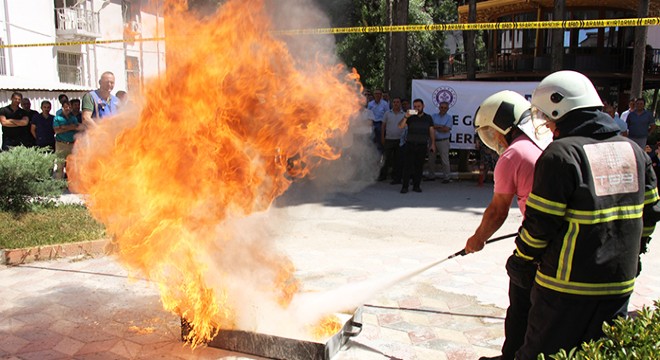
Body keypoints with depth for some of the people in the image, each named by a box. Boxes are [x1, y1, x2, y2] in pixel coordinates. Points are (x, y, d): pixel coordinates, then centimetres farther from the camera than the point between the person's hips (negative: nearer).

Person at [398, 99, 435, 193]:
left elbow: (432, 131, 10)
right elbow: (400, 126, -7)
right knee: (407, 165, -5)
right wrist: (405, 117, -21)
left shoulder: (428, 118, 10)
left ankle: (416, 186, 13)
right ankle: (405, 186, -2)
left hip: (422, 146, 1)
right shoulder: (410, 117, 4)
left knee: (419, 166, 4)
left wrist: (433, 143, 2)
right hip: (410, 145, -1)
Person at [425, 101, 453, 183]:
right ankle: (431, 176, 21)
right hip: (433, 140, 4)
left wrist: (435, 127, -7)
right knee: (431, 159, 9)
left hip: (443, 141, -4)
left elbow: (446, 129, -12)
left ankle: (446, 177, 5)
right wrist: (441, 127, -10)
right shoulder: (433, 116, 11)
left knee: (444, 160, -3)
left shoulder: (449, 118, 2)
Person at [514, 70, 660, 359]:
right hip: (620, 284, 7)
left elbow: (540, 223, -16)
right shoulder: (633, 151, 5)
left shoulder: (561, 154, -16)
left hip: (567, 284, -6)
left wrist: (525, 255, 2)